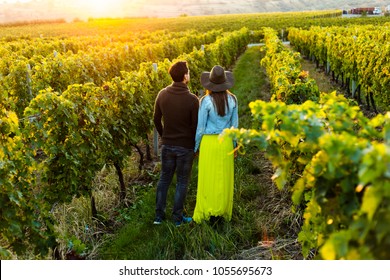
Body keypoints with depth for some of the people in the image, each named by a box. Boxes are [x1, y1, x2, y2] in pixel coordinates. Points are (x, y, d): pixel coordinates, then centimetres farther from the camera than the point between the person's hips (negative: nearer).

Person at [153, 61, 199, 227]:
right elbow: (196, 126, -13)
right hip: (186, 146, -4)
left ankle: (159, 215, 22)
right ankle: (178, 217, 19)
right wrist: (196, 144, 5)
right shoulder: (192, 99, -19)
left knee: (164, 179, 18)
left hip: (167, 145, 4)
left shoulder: (162, 95, -7)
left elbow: (156, 120, 3)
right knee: (182, 182, 10)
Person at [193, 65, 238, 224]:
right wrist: (235, 146, 12)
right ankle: (222, 212, 23)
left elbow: (200, 126, -11)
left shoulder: (205, 101, -16)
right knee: (224, 178, 14)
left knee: (208, 178, 8)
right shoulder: (232, 99, -4)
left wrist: (196, 147, 2)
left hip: (209, 142, -3)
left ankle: (209, 214, 16)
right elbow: (235, 125, 1)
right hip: (226, 142, 3)